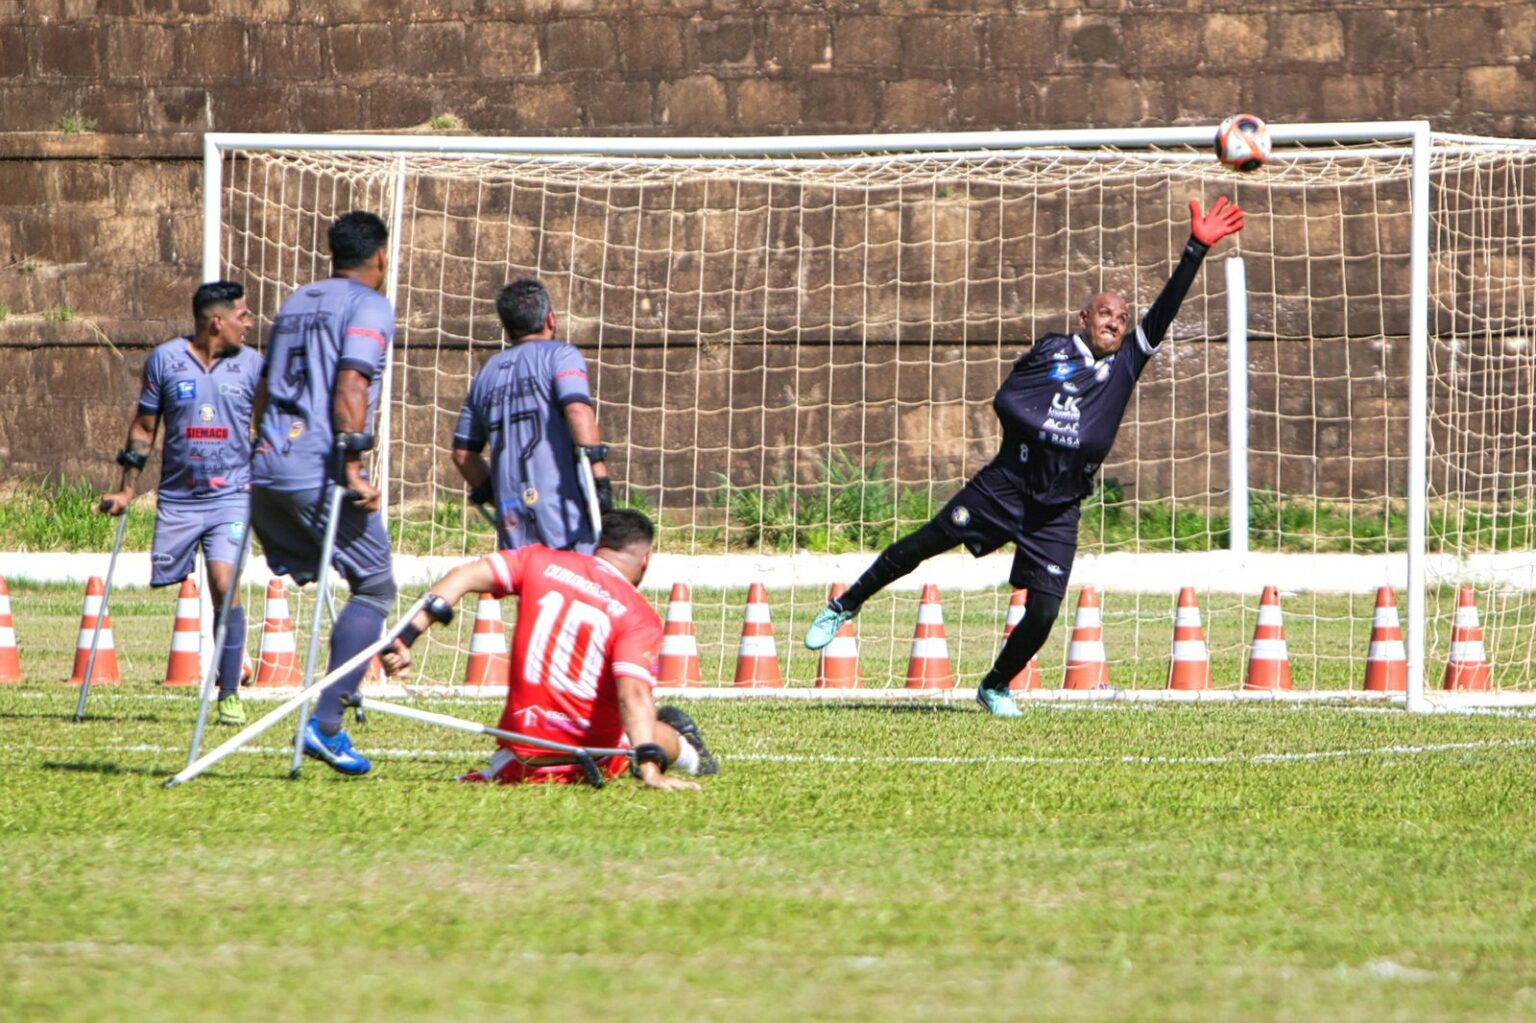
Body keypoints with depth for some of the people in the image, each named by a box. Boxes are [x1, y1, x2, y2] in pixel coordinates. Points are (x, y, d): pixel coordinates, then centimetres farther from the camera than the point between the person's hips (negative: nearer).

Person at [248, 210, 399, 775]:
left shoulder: (296, 303, 23)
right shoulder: (368, 306, -1)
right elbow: (351, 384, -15)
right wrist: (352, 468, -19)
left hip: (268, 470, 7)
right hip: (319, 472, -7)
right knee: (375, 586, 0)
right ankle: (326, 722, -12)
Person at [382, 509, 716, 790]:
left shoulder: (540, 562, 3)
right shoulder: (639, 616, -8)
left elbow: (465, 576, -6)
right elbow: (633, 692, -21)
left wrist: (406, 636, -9)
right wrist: (650, 770, -29)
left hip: (520, 755, 2)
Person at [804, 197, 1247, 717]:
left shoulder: (1125, 364, 11)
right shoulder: (1052, 350, 8)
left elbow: (1164, 310, 3)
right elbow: (1004, 400, 4)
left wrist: (1197, 249, -4)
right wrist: (1045, 430, -9)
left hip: (1058, 508, 2)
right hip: (1007, 483, -2)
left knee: (1044, 611, -7)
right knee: (922, 545, -5)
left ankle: (996, 687, 16)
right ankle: (846, 605, 14)